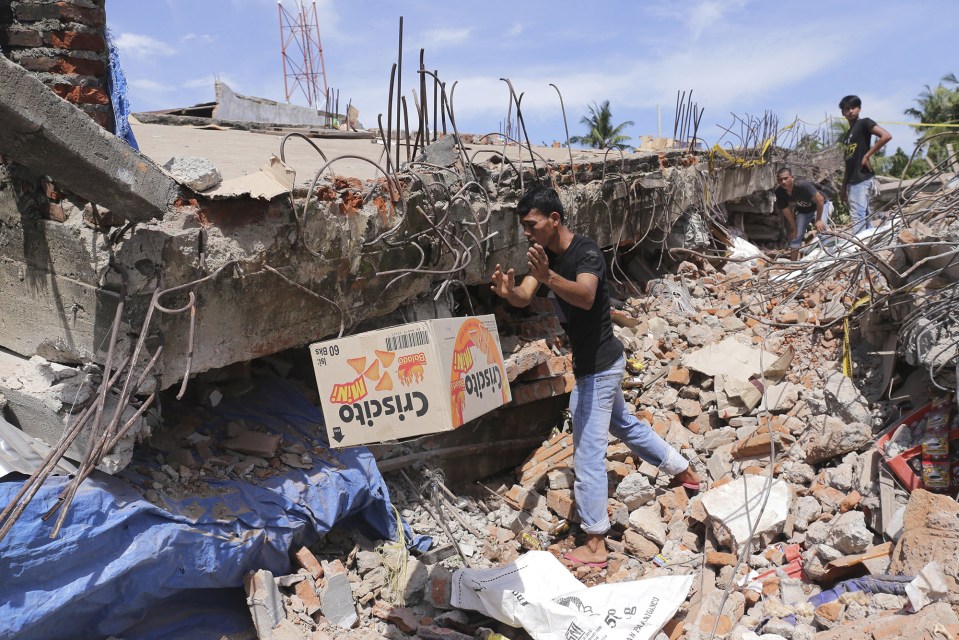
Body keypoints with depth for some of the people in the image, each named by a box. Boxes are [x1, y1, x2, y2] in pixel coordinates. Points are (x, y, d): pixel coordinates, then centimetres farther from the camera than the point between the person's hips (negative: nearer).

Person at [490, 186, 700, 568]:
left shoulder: (586, 253, -22)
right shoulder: (546, 256, 3)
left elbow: (585, 297, -41)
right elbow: (524, 298, -11)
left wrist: (548, 276, -58)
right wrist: (508, 291, -34)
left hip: (598, 365, -10)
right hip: (597, 363, 10)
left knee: (588, 454, -4)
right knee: (623, 423, 28)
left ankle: (595, 545, 7)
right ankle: (683, 471, 48)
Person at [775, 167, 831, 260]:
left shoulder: (803, 185, -38)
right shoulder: (779, 192, -22)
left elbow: (820, 200, -32)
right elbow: (786, 211, -10)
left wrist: (818, 220, -28)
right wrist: (794, 228, -5)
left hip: (820, 205, -5)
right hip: (803, 210, 6)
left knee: (821, 228, -28)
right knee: (796, 235, 3)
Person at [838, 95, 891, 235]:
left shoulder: (864, 123, 0)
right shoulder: (846, 135, 21)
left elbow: (886, 136, -15)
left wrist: (867, 156, -14)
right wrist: (843, 187, 17)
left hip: (862, 178, -9)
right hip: (852, 181, 9)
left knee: (858, 216, -15)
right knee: (864, 216, 9)